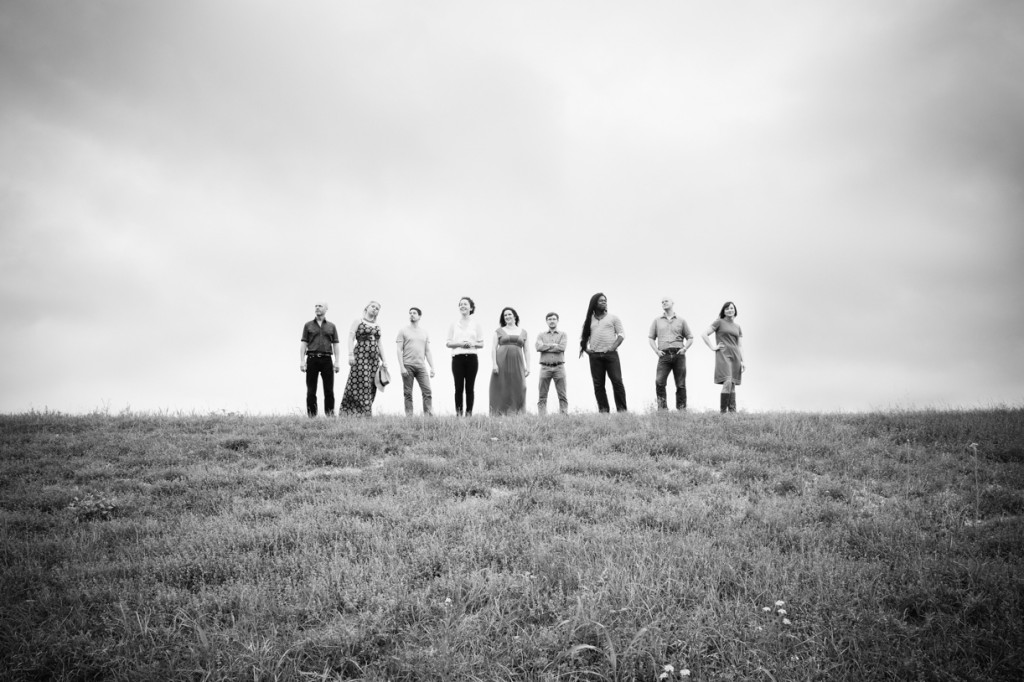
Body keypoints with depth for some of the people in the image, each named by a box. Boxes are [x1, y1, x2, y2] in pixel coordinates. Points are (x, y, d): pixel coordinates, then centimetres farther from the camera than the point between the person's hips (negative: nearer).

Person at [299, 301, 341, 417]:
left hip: (326, 359, 0)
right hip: (312, 359, 0)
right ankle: (311, 415, 2)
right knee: (311, 391, -1)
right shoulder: (308, 325, 12)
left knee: (329, 390, -2)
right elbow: (303, 344, 7)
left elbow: (336, 344, 10)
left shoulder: (331, 326, 13)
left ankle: (330, 415, 1)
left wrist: (337, 361, 0)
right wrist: (302, 361, -3)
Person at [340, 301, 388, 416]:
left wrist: (384, 360, 13)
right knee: (359, 384, -12)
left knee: (370, 386, 0)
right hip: (361, 355, -5)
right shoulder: (358, 322, 6)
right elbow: (351, 338, -3)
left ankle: (365, 414, 2)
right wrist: (351, 354, -16)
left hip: (374, 358, 5)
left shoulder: (377, 326, 21)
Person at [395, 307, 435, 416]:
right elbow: (399, 350, 0)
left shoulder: (425, 333, 16)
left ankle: (429, 415, -7)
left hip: (421, 366, 3)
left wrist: (432, 368, 6)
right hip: (408, 366, -3)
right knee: (408, 394, -1)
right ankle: (409, 416, 1)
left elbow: (428, 351, 16)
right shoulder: (403, 331, 6)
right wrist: (402, 367, -10)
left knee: (427, 391, -8)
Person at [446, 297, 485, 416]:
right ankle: (458, 413, -1)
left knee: (469, 387, -1)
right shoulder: (454, 324, 10)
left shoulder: (475, 324, 10)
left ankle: (469, 413, 3)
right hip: (457, 358, 0)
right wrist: (460, 344, -8)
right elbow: (448, 343, 9)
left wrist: (472, 344, -10)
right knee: (459, 387, -6)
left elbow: (481, 344, 10)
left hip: (472, 357, 0)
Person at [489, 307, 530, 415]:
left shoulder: (523, 332, 17)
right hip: (501, 362, -2)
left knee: (518, 390, -5)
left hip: (517, 364, 2)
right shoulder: (499, 331, 11)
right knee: (501, 390, -5)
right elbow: (494, 348, 4)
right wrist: (494, 364, -8)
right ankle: (499, 414, -4)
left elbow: (526, 350, 13)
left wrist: (528, 366, 3)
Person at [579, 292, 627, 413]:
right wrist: (585, 348, 1)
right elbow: (583, 337, 20)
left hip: (611, 354, -2)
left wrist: (613, 347, -9)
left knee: (617, 382, -9)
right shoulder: (589, 320, 16)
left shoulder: (613, 318, 11)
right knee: (598, 385, -1)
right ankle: (603, 409, 2)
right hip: (595, 356, 2)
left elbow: (621, 335, 5)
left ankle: (622, 409, -6)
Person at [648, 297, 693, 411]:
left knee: (681, 384, -1)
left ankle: (681, 409, 4)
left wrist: (685, 348, -1)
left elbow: (690, 338, 16)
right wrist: (656, 350, 0)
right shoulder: (657, 320, 17)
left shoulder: (681, 320, 15)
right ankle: (662, 408, -13)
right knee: (659, 382, -17)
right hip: (664, 355, 0)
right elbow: (650, 338, 15)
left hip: (679, 355, 0)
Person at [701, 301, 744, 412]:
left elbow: (740, 346, 16)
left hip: (735, 356, 5)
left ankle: (732, 411, 6)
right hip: (723, 355, -5)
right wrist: (713, 347, -5)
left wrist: (742, 361, 7)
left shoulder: (737, 327, 20)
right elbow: (704, 334, -1)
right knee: (728, 382, -19)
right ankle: (723, 410, -16)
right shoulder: (719, 322, 5)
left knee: (733, 385, 4)